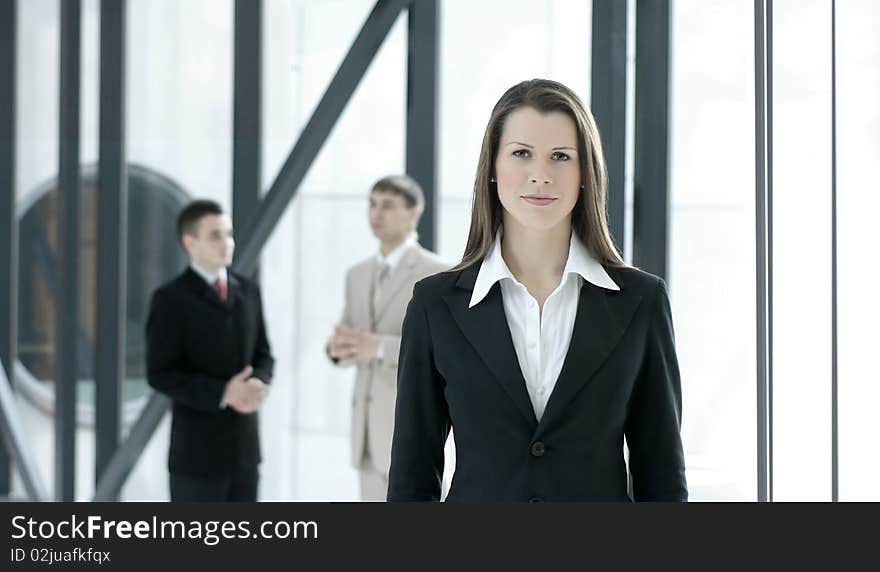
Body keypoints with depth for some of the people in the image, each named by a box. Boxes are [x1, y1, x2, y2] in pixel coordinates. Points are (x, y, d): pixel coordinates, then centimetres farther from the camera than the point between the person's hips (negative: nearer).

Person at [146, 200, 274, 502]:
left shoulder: (247, 291, 8)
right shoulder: (170, 299, -11)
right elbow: (161, 375, -14)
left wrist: (257, 384, -11)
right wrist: (222, 394, -24)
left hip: (244, 446, 6)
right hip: (197, 449, -6)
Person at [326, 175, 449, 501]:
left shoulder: (438, 273, -8)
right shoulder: (358, 275, 15)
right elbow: (348, 344, 15)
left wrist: (380, 346, -28)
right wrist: (339, 347, -12)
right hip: (370, 426, 7)